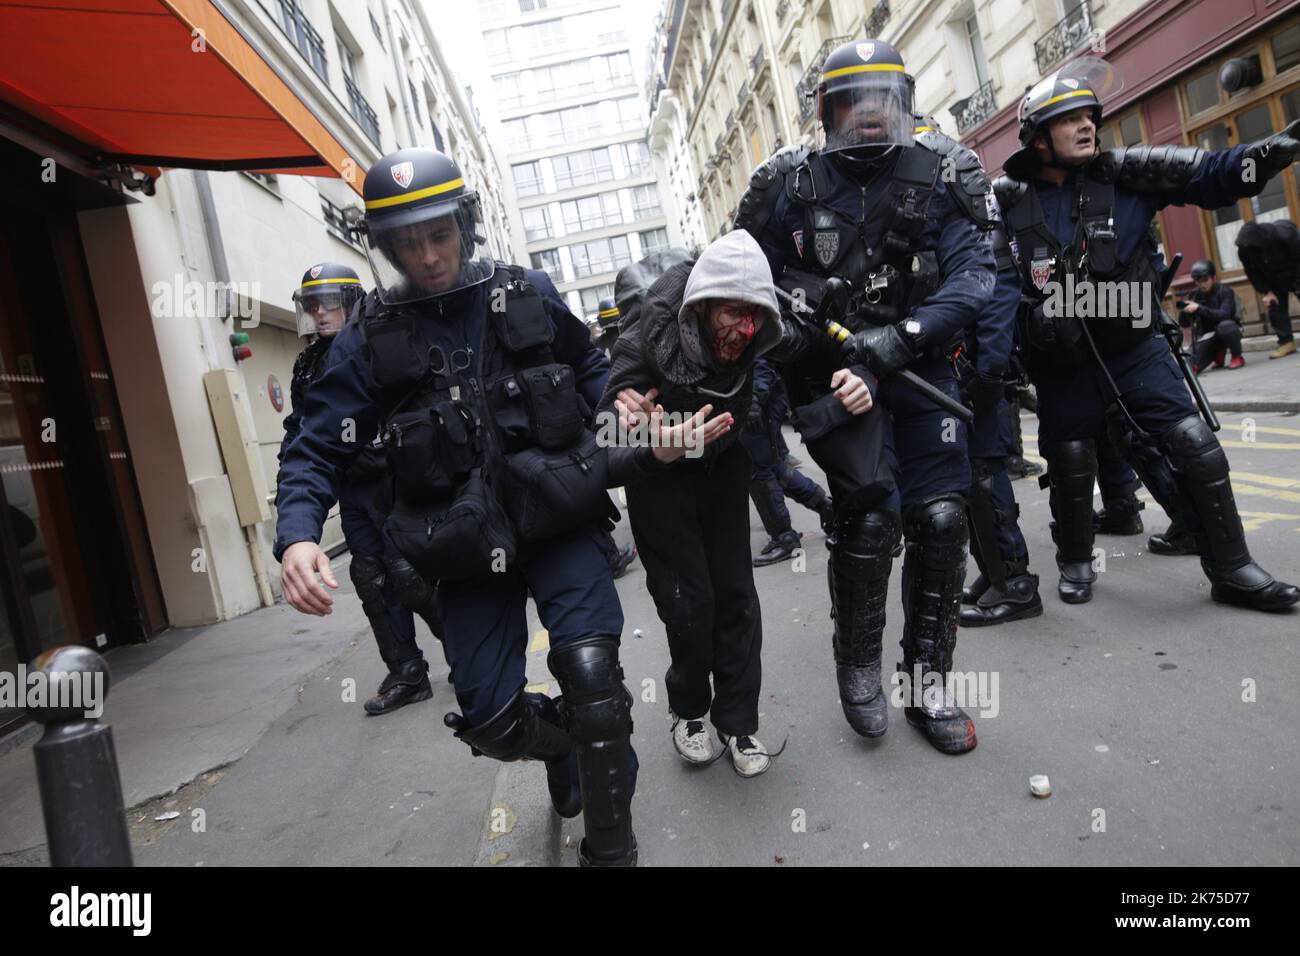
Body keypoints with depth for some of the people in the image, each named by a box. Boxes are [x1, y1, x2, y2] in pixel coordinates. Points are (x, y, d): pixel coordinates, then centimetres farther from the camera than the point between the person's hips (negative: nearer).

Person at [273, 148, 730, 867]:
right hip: (465, 550, 1)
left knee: (590, 672, -17)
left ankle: (610, 848, 6)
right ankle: (565, 744, 42)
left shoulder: (530, 295, -1)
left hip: (556, 523, 0)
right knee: (492, 719, 4)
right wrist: (297, 537, -21)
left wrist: (647, 441, -6)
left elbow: (594, 377, 12)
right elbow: (316, 448, -3)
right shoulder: (370, 337, -4)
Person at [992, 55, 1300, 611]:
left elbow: (1207, 175, -8)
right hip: (1061, 363, -1)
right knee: (1070, 465, 8)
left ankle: (1231, 569, 14)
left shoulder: (1123, 174, -1)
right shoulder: (1008, 200, -4)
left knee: (1195, 449, -3)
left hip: (1136, 350, 1)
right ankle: (1076, 564, 33)